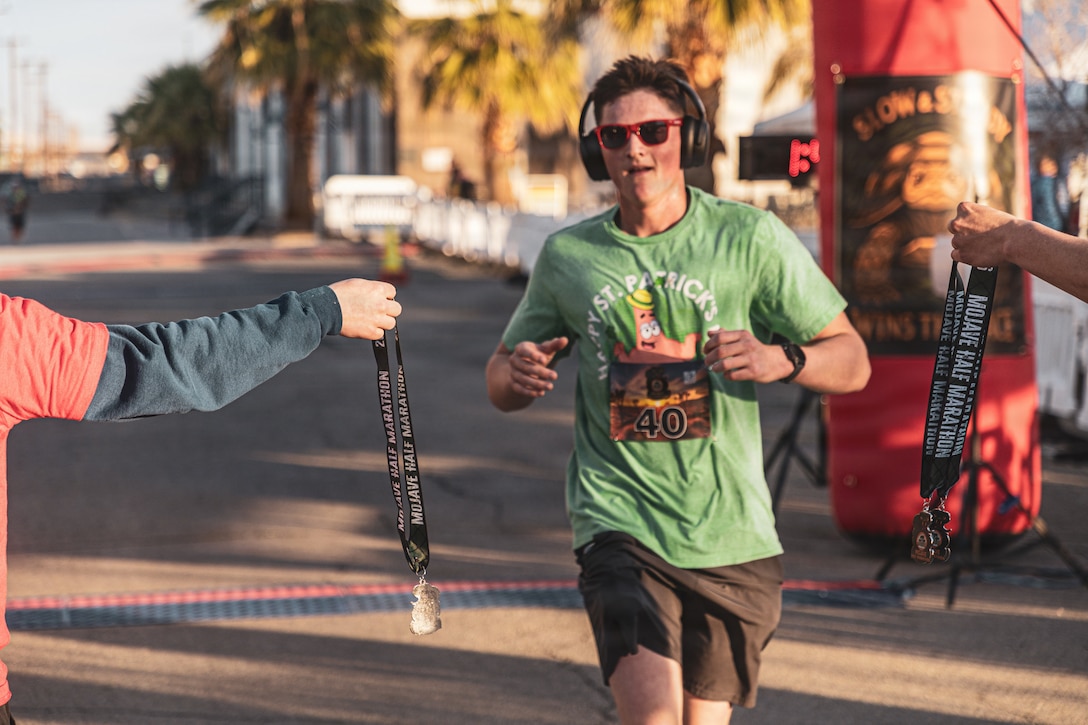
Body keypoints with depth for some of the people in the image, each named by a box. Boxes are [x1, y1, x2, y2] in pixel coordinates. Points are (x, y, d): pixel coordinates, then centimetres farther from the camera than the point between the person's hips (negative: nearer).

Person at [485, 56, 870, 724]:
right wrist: (517, 376, -9)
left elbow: (852, 362, 1)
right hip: (620, 523, -1)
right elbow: (500, 383, 16)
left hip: (731, 533, 1)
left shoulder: (749, 237, -1)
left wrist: (779, 361, -21)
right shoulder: (568, 255, 3)